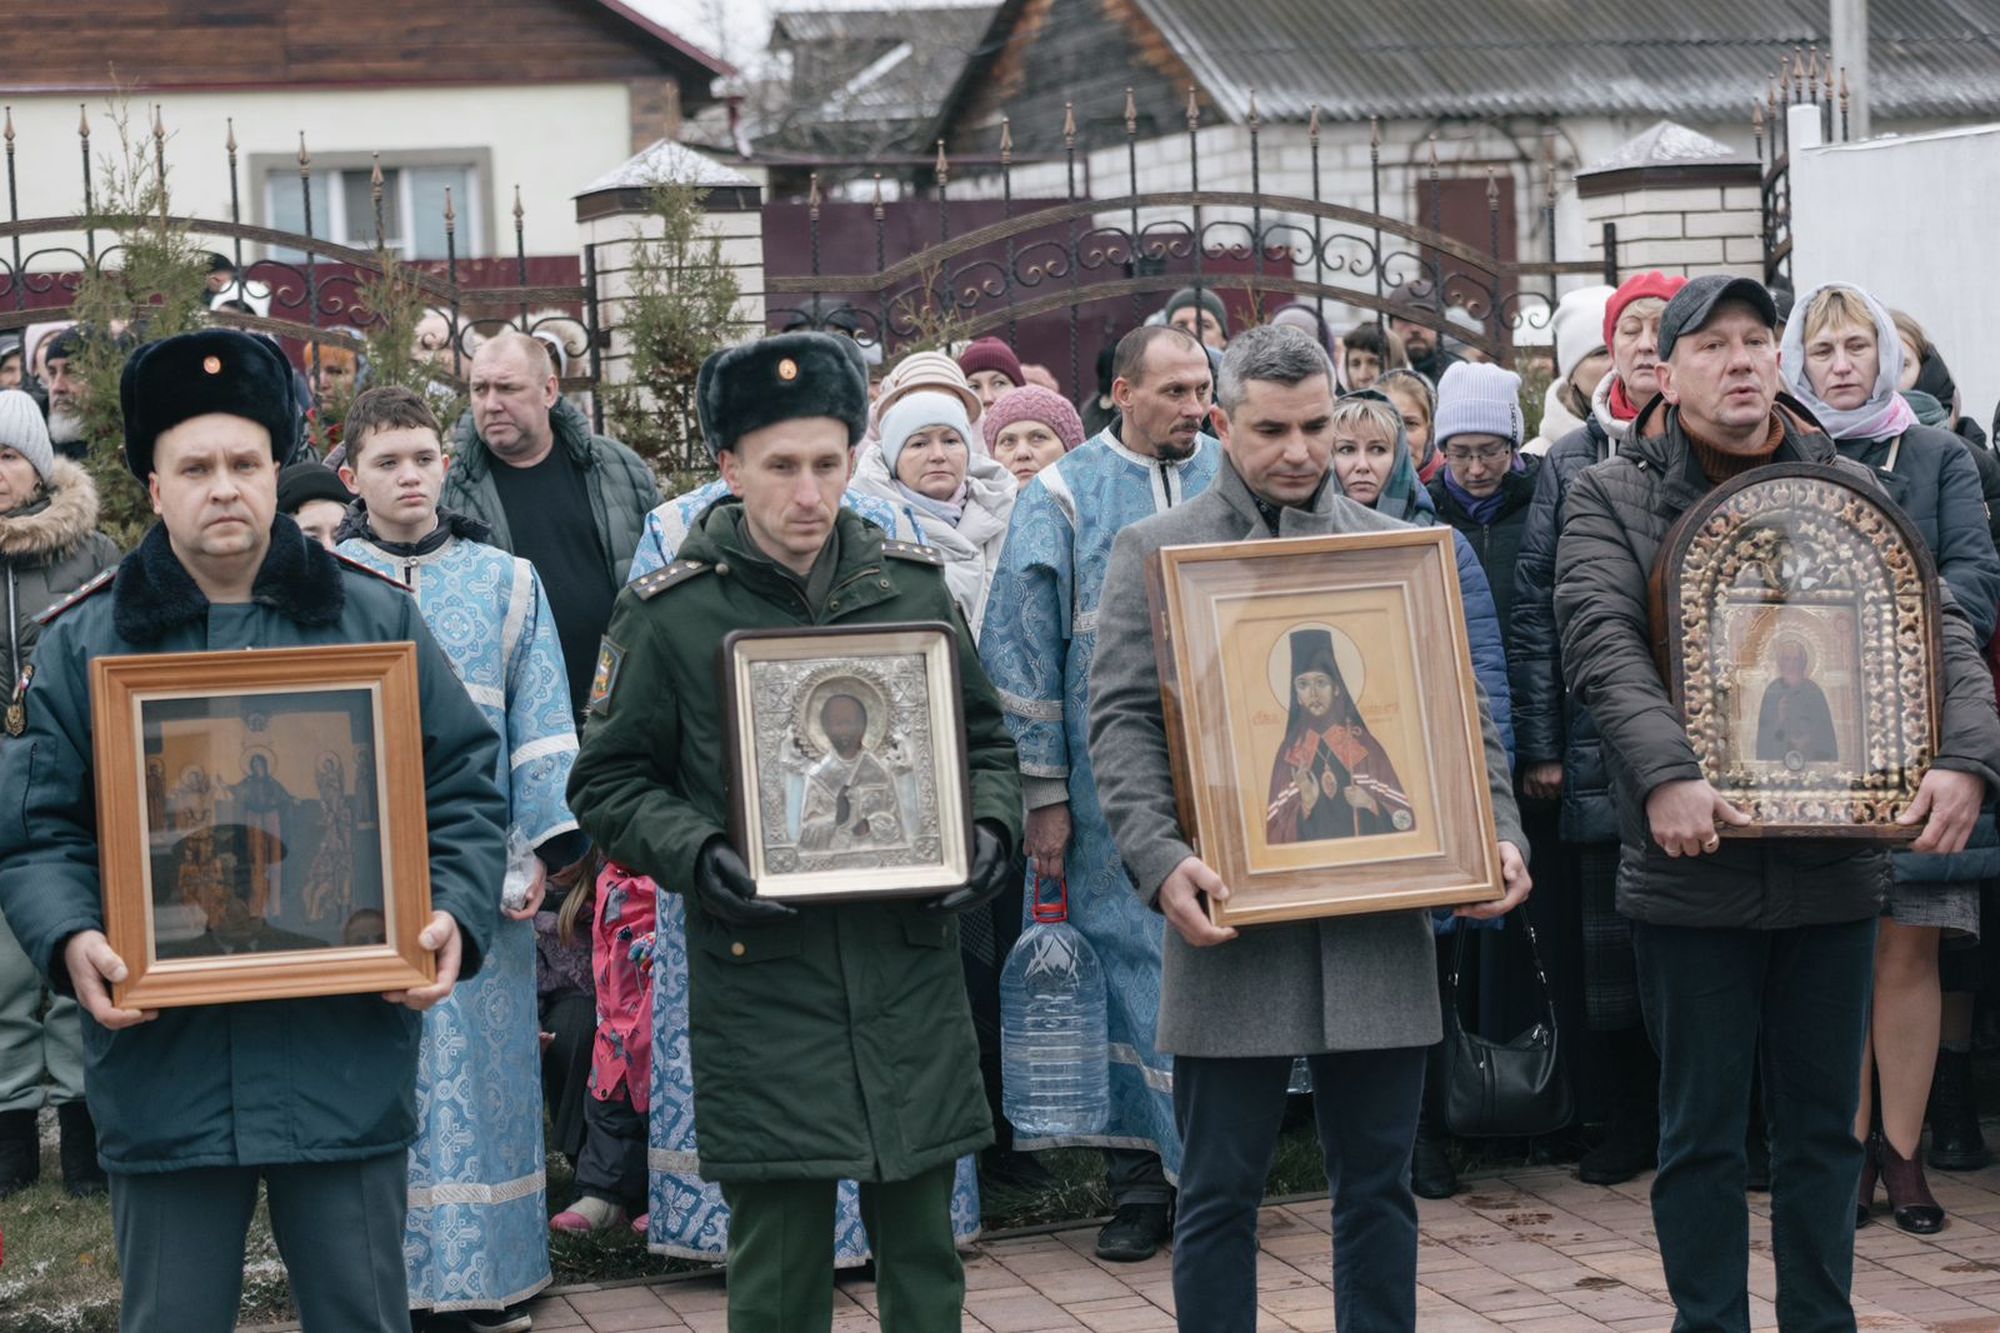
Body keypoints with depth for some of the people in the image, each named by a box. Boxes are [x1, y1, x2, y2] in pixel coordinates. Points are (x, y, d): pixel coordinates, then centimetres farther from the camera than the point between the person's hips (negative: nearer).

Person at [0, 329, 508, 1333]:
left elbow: (465, 792, 7)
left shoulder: (375, 618, 6)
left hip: (348, 1052, 0)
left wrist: (455, 915, -10)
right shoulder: (83, 641, 5)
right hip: (163, 1056, 0)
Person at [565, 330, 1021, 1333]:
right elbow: (609, 786, 1)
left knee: (923, 1250, 11)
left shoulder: (914, 588, 7)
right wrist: (698, 857, -16)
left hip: (912, 978, 3)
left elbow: (984, 741, 17)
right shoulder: (668, 615, -3)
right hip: (760, 989, -3)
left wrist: (989, 828, -2)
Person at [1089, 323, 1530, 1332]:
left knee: (1378, 1185, 9)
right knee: (1219, 1193, 3)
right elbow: (1123, 722, -2)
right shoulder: (1156, 552, 5)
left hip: (1381, 919, 3)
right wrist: (1160, 859, -17)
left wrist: (1497, 833, -4)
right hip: (1233, 916, -2)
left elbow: (1463, 714, 13)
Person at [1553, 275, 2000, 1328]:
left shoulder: (1846, 490, 10)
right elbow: (1604, 648, -14)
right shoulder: (1609, 498, 1)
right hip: (1693, 872, -3)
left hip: (1835, 868, 3)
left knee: (1824, 1124, 11)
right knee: (1701, 1131, 5)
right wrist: (1665, 776, -30)